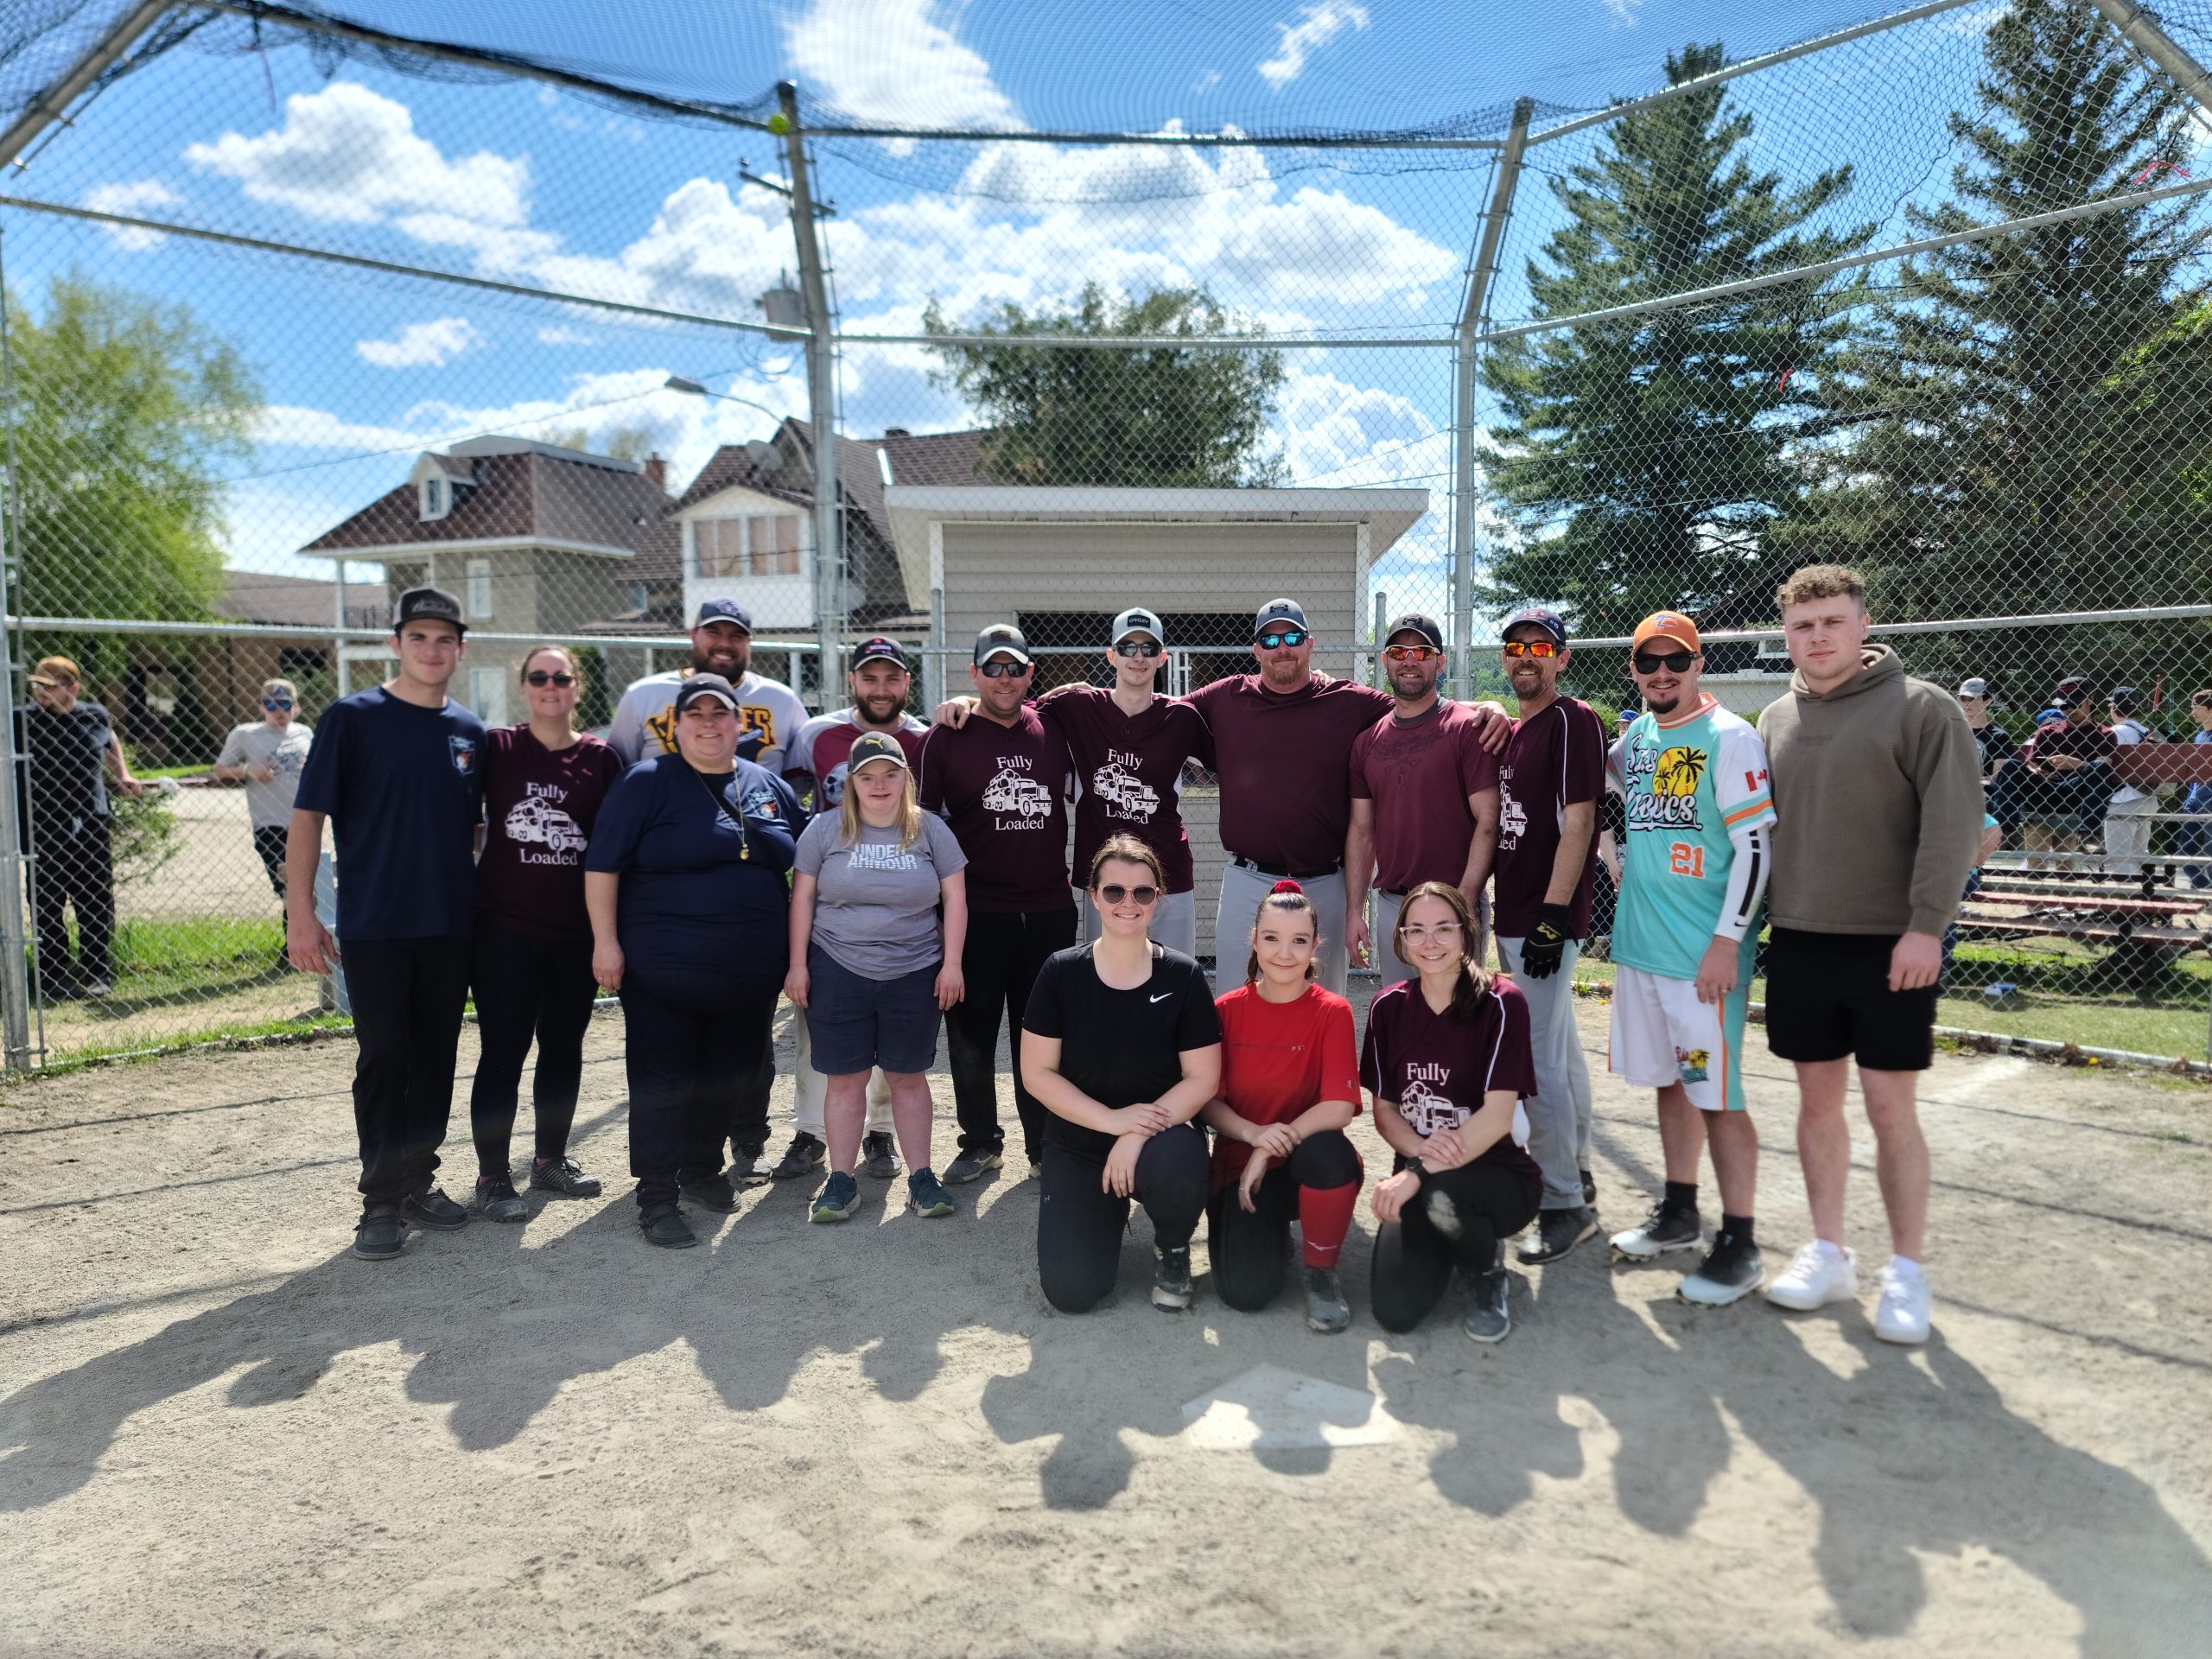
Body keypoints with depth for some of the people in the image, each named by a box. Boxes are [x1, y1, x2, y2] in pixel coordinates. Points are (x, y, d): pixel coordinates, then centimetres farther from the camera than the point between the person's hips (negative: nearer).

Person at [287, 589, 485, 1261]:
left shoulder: (470, 731, 8)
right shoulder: (352, 718, -5)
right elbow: (308, 816, -6)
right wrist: (300, 913, -11)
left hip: (452, 926, 4)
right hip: (373, 925, -4)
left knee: (436, 1055, 11)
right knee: (384, 1057, 1)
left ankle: (418, 1180, 25)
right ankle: (382, 1199, 12)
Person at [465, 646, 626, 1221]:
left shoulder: (601, 758, 3)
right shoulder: (495, 748, -1)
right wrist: (471, 892, -4)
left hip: (576, 932, 3)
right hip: (505, 929, -2)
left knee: (564, 1047, 13)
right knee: (503, 1050, 1)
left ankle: (551, 1159, 29)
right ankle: (491, 1177, 12)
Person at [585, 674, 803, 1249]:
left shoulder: (771, 787, 10)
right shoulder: (646, 782, -3)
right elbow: (602, 864, -6)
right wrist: (605, 941, -12)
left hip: (752, 972, 5)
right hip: (665, 969, -4)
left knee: (729, 1078, 14)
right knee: (662, 1081, 1)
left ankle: (702, 1170, 32)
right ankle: (657, 1198, 10)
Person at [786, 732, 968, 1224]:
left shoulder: (931, 829, 1)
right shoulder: (826, 828, 0)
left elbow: (954, 898, 3)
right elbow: (802, 897, 3)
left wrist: (951, 964, -2)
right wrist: (798, 964, -1)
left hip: (914, 975, 0)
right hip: (838, 972, 0)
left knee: (908, 1075, 9)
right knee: (845, 1076, 5)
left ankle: (921, 1176, 18)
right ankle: (841, 1179, 15)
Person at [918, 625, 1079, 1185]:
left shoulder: (1053, 730, 7)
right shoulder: (946, 737, 0)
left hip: (1049, 908, 2)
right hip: (976, 909, -2)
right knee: (972, 1030, 7)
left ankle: (1045, 1144, 22)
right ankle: (981, 1142, 23)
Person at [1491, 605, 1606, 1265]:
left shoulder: (1573, 721, -10)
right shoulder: (1510, 732, 16)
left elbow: (1577, 824, -17)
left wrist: (1553, 916, -21)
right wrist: (1519, 912, 17)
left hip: (1546, 919, -9)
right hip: (1514, 915, 9)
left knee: (1539, 1060, -8)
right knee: (1559, 1050, 18)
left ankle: (1565, 1205, 2)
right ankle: (1573, 1172, 31)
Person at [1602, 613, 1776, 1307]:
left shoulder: (1730, 740, -11)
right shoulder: (1636, 735, 9)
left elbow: (1755, 847, -15)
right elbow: (1605, 784, 29)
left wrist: (1726, 940, -18)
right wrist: (1625, 861, 17)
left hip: (1705, 953, -7)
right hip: (1639, 941, 7)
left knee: (1716, 1095, -3)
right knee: (1668, 1080, 16)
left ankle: (1739, 1244, 7)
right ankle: (1679, 1213, 30)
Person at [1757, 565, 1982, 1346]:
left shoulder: (1923, 708, -6)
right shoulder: (1775, 720, 9)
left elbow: (1953, 822, -12)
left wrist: (1926, 924, -18)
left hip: (1891, 946, -4)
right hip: (1799, 944, 5)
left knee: (1890, 1108, -1)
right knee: (1818, 1099, 11)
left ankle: (1905, 1271, 15)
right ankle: (1828, 1254, 23)